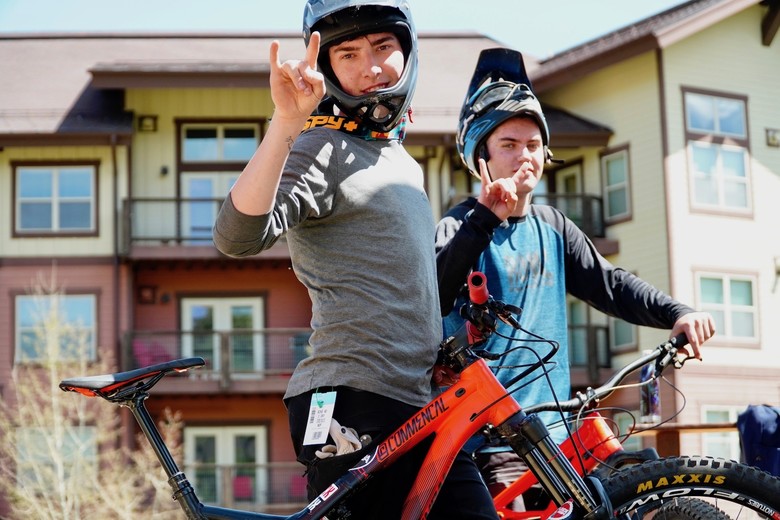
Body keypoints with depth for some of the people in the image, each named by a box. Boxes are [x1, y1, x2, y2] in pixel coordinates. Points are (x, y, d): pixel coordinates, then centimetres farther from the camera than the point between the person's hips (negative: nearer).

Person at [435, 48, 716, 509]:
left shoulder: (551, 228, 15)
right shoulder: (461, 228, -5)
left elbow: (611, 284, 14)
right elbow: (433, 298, -23)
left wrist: (677, 313, -3)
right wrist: (486, 217, -31)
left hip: (554, 432, 7)